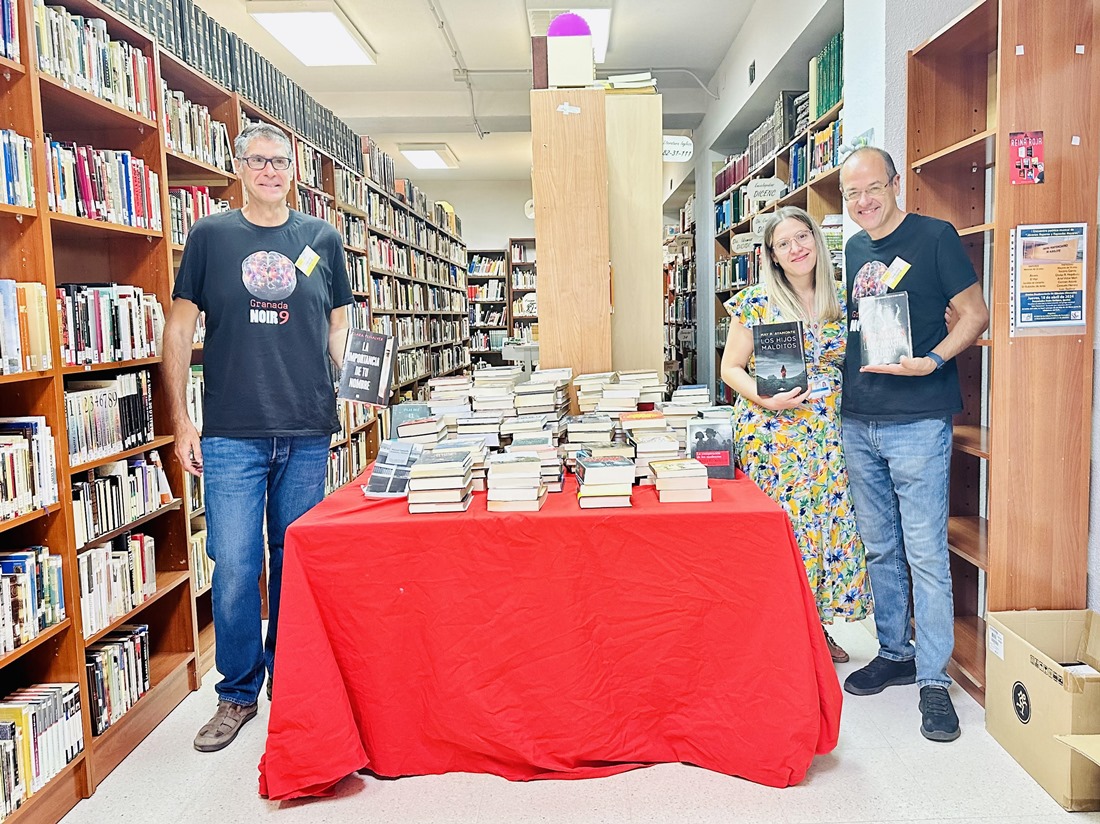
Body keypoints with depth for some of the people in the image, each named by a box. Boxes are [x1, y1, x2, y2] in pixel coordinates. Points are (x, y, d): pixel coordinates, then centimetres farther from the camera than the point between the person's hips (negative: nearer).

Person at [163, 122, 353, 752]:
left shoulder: (322, 240, 10)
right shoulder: (211, 236, 5)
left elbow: (339, 325, 14)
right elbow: (180, 328, 5)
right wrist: (181, 421, -1)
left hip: (308, 434, 2)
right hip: (231, 436, -1)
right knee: (234, 567, 0)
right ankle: (237, 695, 18)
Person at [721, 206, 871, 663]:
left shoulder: (843, 298, 7)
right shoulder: (756, 303, -3)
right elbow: (732, 368, -2)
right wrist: (767, 399, -17)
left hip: (829, 433, 4)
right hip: (772, 432, -3)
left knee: (831, 522, 7)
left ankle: (818, 625, 24)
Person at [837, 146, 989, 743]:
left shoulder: (934, 237, -4)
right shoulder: (851, 251, 14)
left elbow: (974, 313, -5)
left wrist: (932, 361, -21)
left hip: (917, 422, -6)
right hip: (857, 421, 6)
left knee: (925, 553, -3)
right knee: (880, 549, 15)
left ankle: (934, 679, 9)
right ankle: (894, 653, 30)